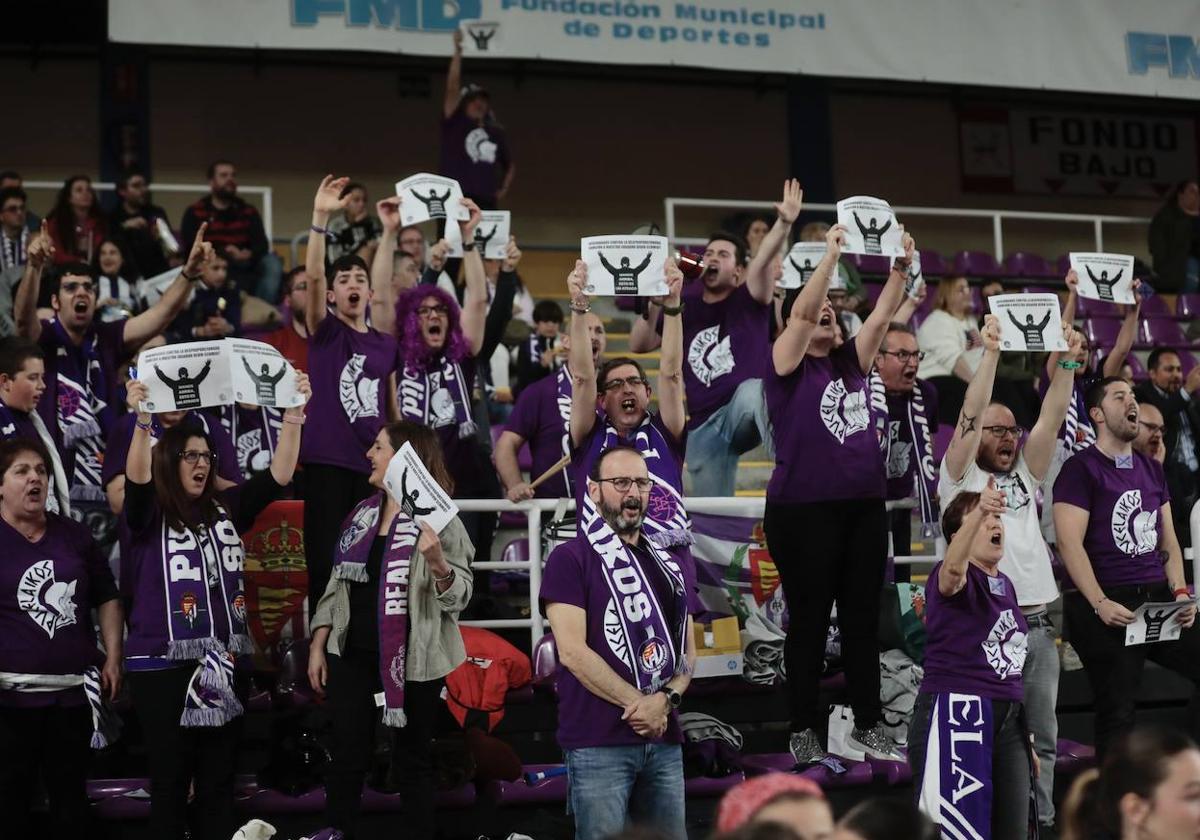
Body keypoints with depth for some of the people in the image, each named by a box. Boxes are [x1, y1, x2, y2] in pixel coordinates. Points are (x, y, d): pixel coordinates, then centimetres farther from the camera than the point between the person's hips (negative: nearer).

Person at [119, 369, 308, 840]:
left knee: (218, 781, 10)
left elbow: (278, 476, 2)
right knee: (170, 780, 3)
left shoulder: (226, 511, 9)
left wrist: (294, 414, -11)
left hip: (224, 663, 4)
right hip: (162, 665, -4)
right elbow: (137, 481, -23)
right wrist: (142, 422, -40)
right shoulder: (148, 516, -3)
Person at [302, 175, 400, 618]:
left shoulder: (386, 344, 13)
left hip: (374, 465, 4)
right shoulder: (325, 332, 2)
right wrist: (321, 217, -26)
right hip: (327, 462, -4)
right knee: (325, 562, -4)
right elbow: (312, 275, -14)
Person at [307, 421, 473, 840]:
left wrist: (437, 563, -31)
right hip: (352, 655, 5)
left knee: (412, 758, 6)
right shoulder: (361, 514, 10)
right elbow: (338, 584, 14)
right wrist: (317, 647, 10)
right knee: (347, 758, 7)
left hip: (412, 660, -5)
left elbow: (459, 597, -13)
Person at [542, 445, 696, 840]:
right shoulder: (570, 559, -3)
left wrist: (666, 699, -6)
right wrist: (639, 703, -11)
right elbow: (572, 651, -12)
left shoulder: (666, 564, 18)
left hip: (665, 740, 6)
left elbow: (687, 649, 15)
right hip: (598, 744, -6)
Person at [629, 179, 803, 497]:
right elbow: (638, 345, 8)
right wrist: (655, 303, -7)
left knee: (752, 391, -40)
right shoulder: (685, 305, 12)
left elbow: (765, 258, -19)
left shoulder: (748, 299, 2)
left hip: (746, 410, -5)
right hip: (704, 425, 5)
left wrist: (784, 224, -38)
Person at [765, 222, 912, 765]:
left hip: (865, 508, 5)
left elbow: (881, 316, 5)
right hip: (804, 512, -5)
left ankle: (868, 726, 15)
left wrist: (901, 269, -8)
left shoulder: (852, 363, 14)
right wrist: (831, 255, -20)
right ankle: (803, 731, 9)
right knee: (809, 622, 0)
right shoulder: (788, 365, -1)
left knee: (863, 619, 8)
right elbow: (800, 312, -15)